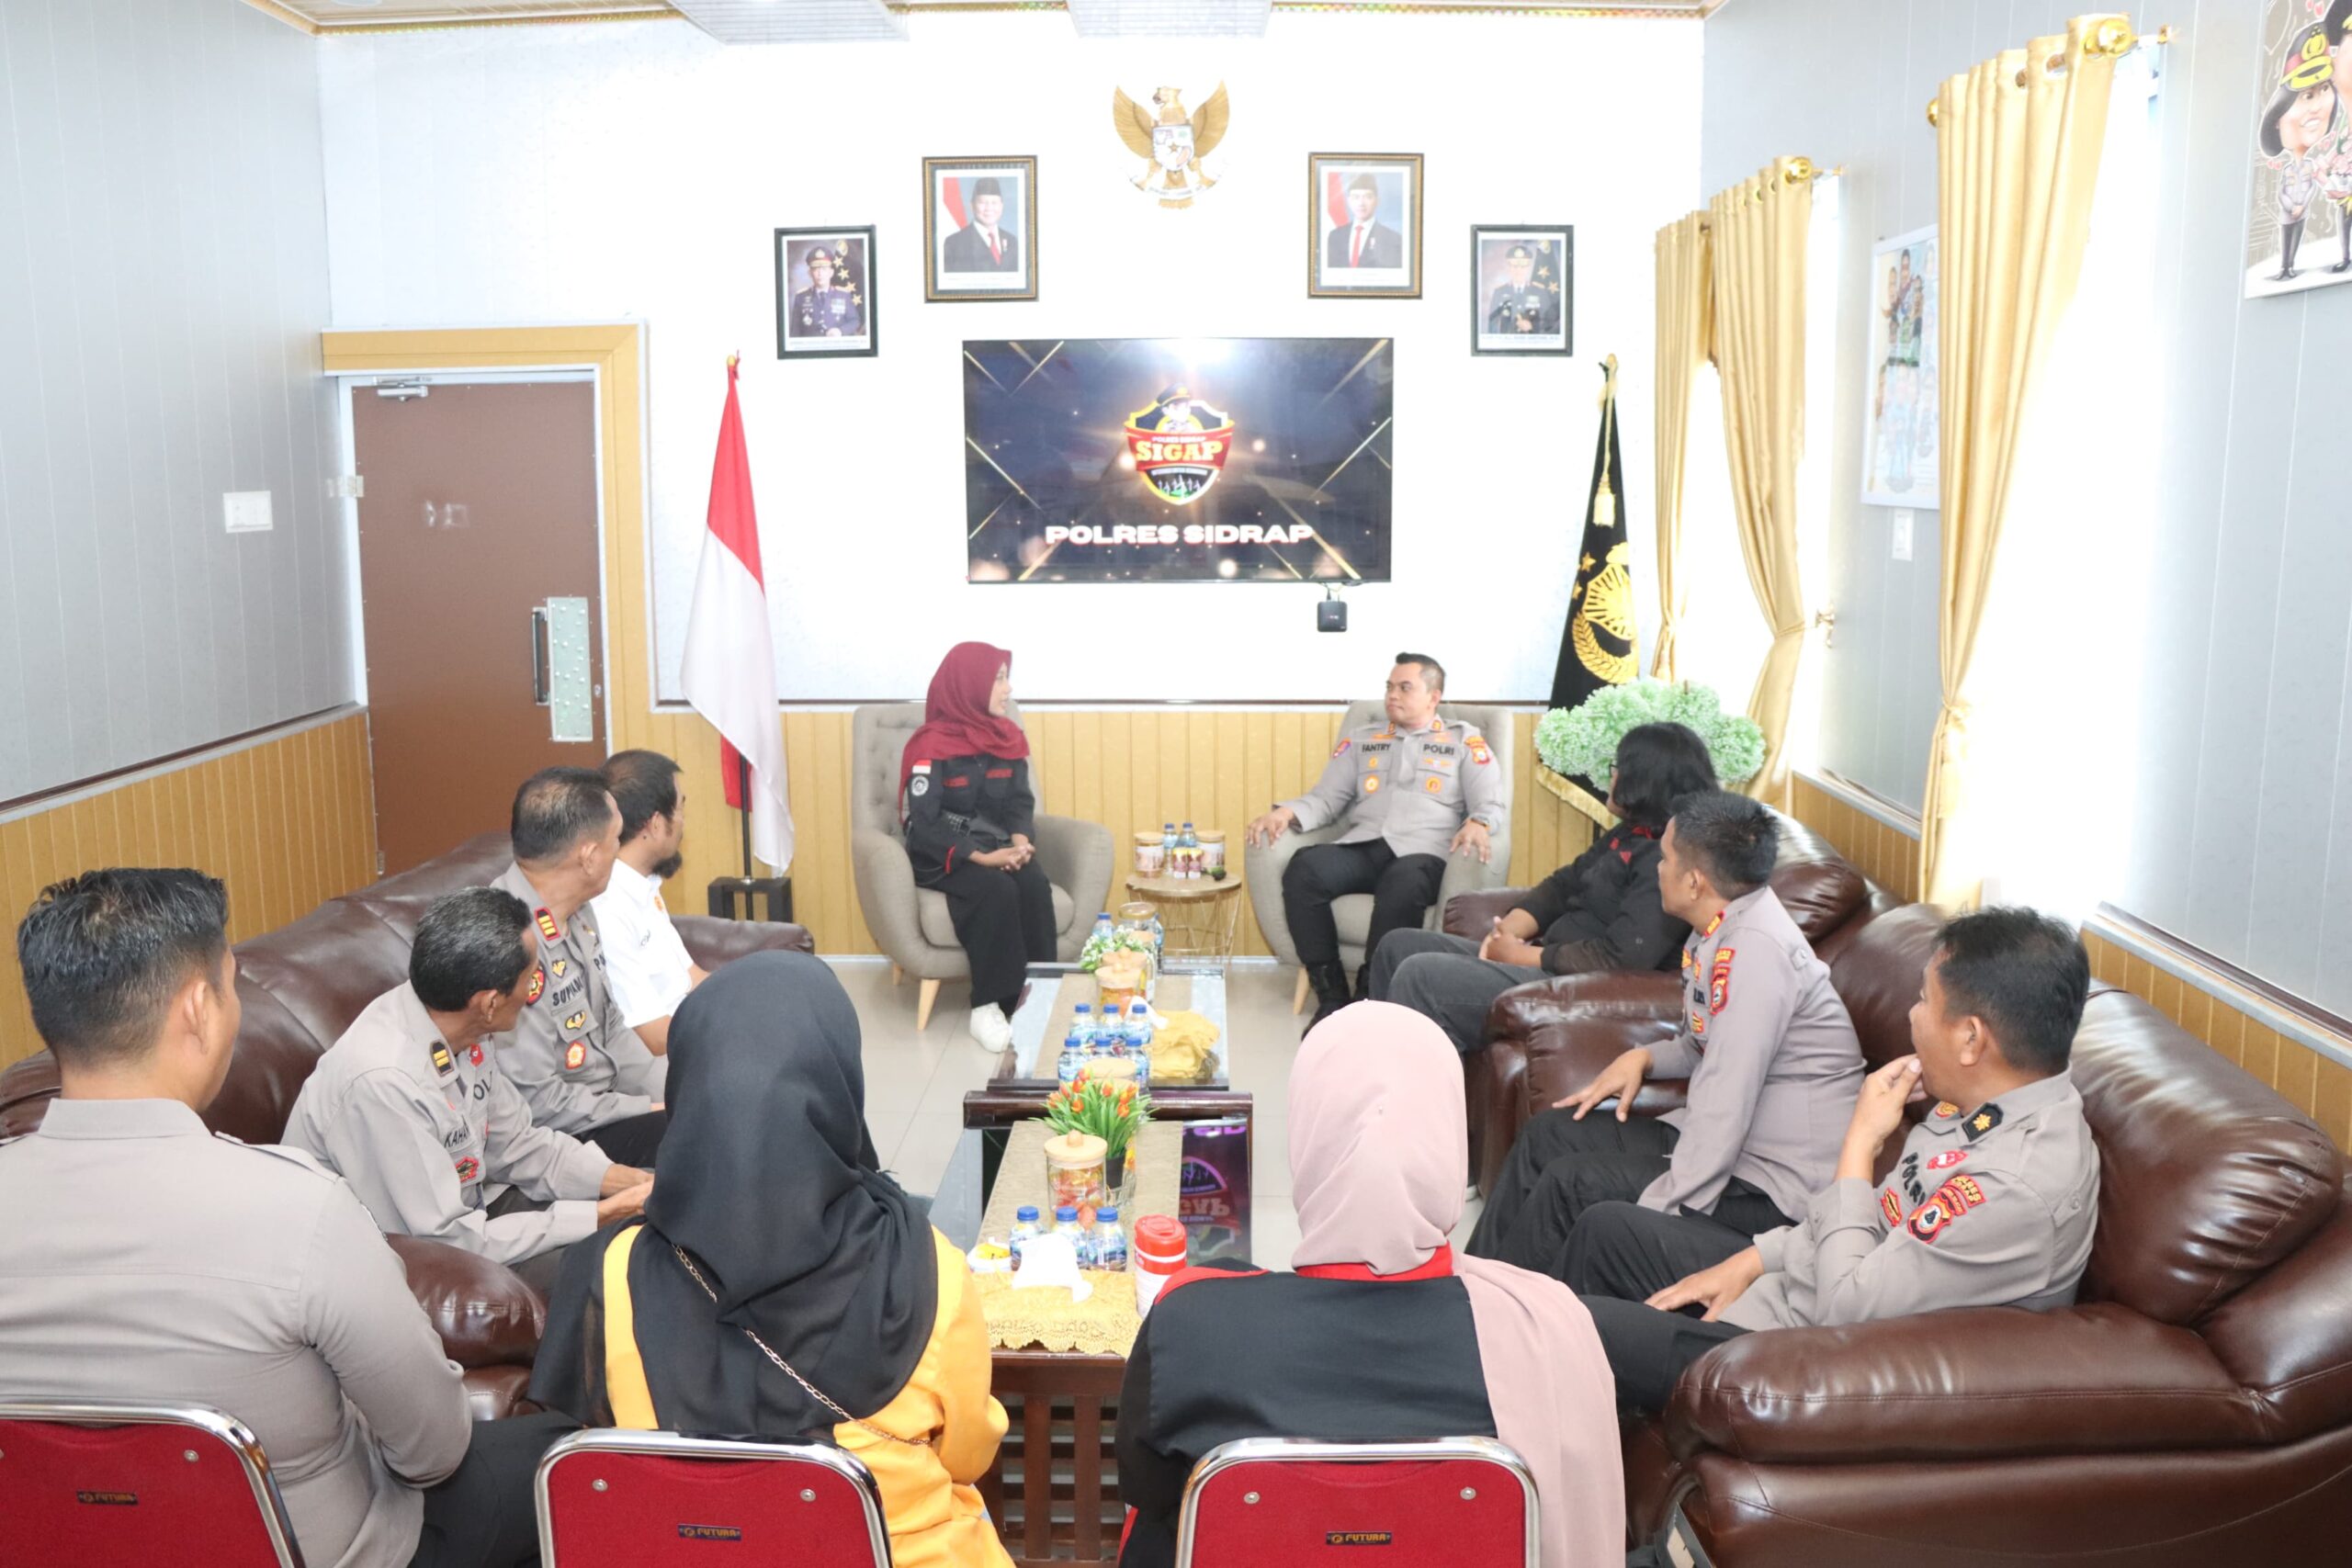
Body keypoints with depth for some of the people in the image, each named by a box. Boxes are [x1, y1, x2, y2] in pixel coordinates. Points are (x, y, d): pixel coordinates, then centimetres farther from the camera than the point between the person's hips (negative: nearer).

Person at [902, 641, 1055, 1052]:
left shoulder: (1008, 738, 8)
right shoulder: (931, 746, -11)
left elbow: (1020, 801, 5)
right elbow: (924, 822, -17)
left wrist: (1019, 841, -17)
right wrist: (981, 857, -27)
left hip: (997, 847, 5)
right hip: (943, 855, -5)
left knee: (1035, 885, -28)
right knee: (997, 890, -34)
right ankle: (987, 1008, -27)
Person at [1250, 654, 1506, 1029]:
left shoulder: (1465, 740, 17)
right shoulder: (1361, 739, 25)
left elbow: (1492, 803, 6)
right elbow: (1326, 798, 18)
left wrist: (1477, 824, -18)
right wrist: (1287, 812, -4)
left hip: (1422, 852, -3)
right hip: (1361, 847, 3)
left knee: (1404, 884, -40)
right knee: (1303, 869, -30)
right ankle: (1331, 994, -23)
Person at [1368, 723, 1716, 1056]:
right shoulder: (1628, 836, 13)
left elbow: (1619, 958, -26)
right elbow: (1563, 885, 15)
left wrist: (1522, 956, -16)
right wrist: (1506, 933, -4)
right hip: (1553, 963, 11)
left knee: (1420, 976, -23)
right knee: (1399, 946, 11)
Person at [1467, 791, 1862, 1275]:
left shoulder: (1756, 948, -25)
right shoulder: (1723, 929, 4)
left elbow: (1725, 1103, -29)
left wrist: (1658, 1212, -26)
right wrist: (1644, 1058, 1)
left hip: (1774, 1186, -10)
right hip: (1721, 1140, 10)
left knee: (1573, 1183, -18)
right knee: (1549, 1134, 7)